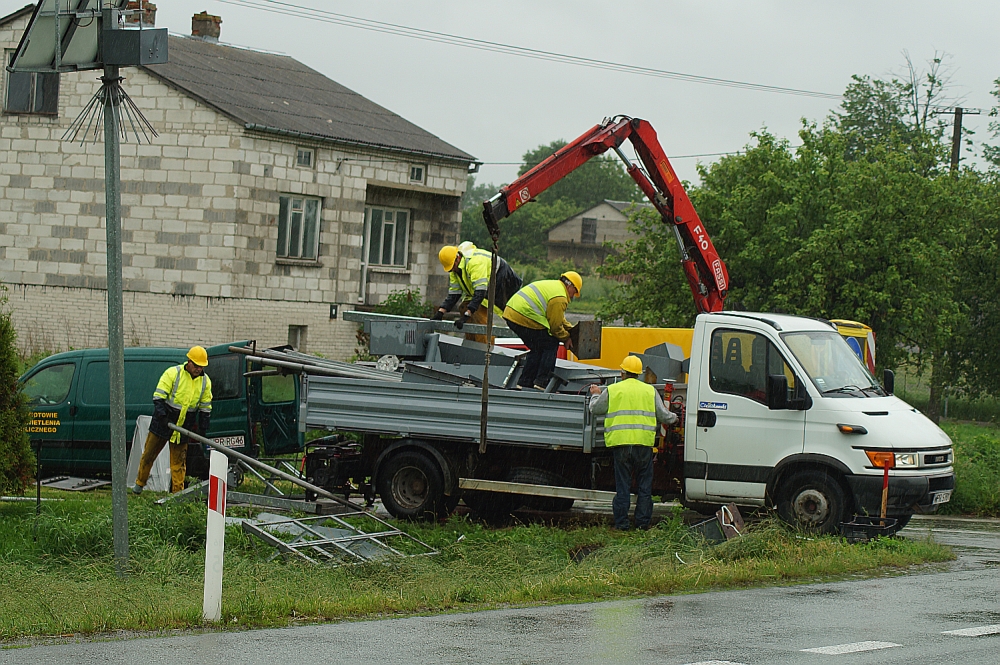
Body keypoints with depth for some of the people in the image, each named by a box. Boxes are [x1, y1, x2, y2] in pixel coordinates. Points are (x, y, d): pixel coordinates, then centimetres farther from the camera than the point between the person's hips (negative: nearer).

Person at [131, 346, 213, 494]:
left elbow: (205, 408, 10)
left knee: (179, 462, 3)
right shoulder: (173, 373, -11)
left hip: (183, 427, 2)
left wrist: (202, 430, 6)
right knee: (149, 454, 7)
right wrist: (161, 416, -25)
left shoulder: (205, 381, 2)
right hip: (163, 424, -2)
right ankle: (139, 483, 24)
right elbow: (158, 396, -12)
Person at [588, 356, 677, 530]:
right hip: (644, 443, 1)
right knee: (644, 486, 8)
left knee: (622, 486, 4)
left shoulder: (612, 390, 4)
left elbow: (595, 409, 15)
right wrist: (674, 417, 35)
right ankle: (642, 522, 7)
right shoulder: (650, 391, 8)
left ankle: (622, 523, 4)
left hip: (621, 443, -1)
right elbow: (664, 416, 12)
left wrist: (596, 395, 36)